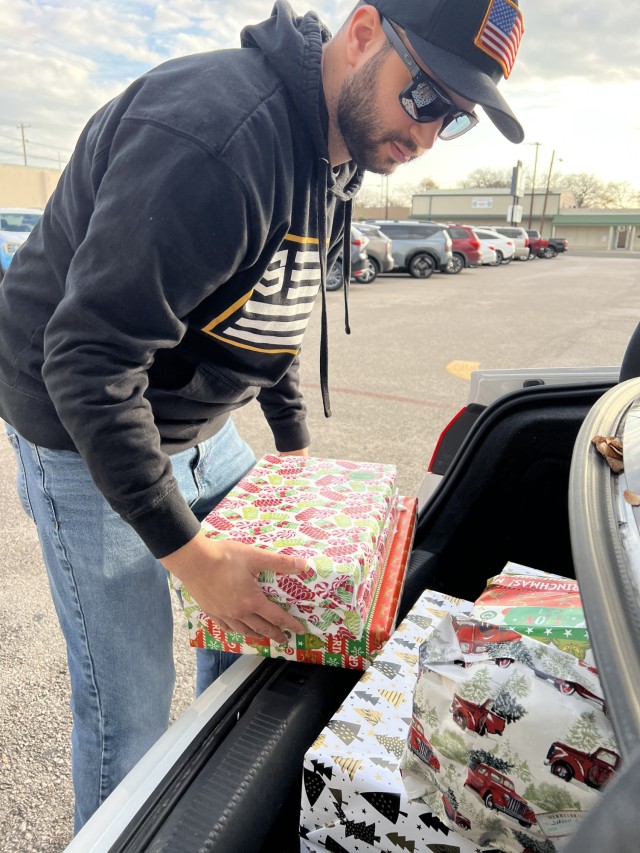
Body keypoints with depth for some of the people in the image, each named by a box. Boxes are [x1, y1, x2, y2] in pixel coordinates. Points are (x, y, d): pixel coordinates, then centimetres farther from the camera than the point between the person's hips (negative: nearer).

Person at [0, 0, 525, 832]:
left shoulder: (340, 152, 4)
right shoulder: (215, 137, -28)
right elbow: (89, 360, -29)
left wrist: (295, 441, 12)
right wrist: (187, 551, -26)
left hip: (199, 425, 8)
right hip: (84, 435, -8)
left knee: (262, 611, 19)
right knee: (131, 707, 0)